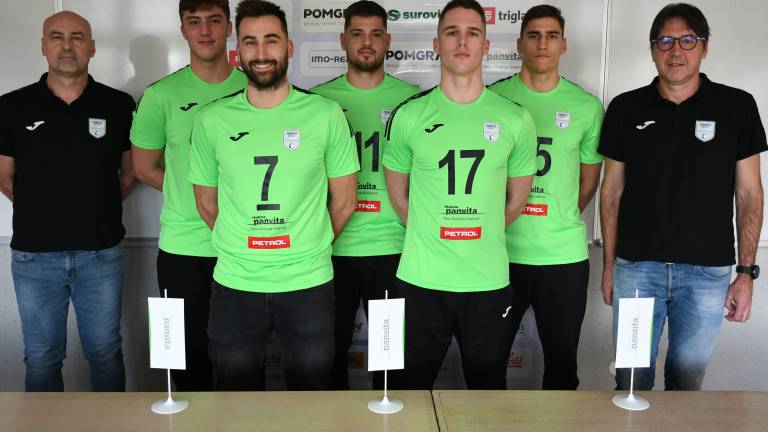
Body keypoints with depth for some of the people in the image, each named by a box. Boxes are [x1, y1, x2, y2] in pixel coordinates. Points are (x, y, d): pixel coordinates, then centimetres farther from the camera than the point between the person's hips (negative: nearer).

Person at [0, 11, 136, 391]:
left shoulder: (119, 106, -1)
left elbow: (130, 171, 10)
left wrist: (98, 207, 7)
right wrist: (43, 211, 8)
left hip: (101, 253, 0)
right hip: (34, 256, 1)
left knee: (105, 353, 11)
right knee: (41, 359, 12)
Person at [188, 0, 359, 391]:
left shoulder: (326, 114, -3)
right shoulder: (212, 120, 0)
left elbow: (343, 202, 4)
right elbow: (207, 204, 10)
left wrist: (307, 251, 8)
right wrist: (243, 250, 11)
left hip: (308, 285, -1)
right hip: (234, 285, 1)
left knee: (311, 392, 14)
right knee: (235, 392, 15)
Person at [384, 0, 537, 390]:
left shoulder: (515, 119, 1)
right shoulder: (408, 116, -1)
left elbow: (516, 199, 11)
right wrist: (430, 239, 10)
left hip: (489, 281, 1)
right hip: (421, 280, 0)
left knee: (488, 386, 16)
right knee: (410, 387, 12)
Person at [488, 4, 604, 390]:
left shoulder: (587, 106, 3)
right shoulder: (493, 98, 0)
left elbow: (589, 180, 11)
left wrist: (559, 224, 6)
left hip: (565, 255, 1)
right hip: (501, 251, -1)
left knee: (562, 360, 12)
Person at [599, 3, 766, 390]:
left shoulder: (737, 107, 1)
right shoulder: (626, 108, 3)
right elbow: (612, 190, 7)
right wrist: (608, 264, 5)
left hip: (708, 271, 0)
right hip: (636, 267, 0)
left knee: (688, 382, 13)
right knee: (631, 381, 8)